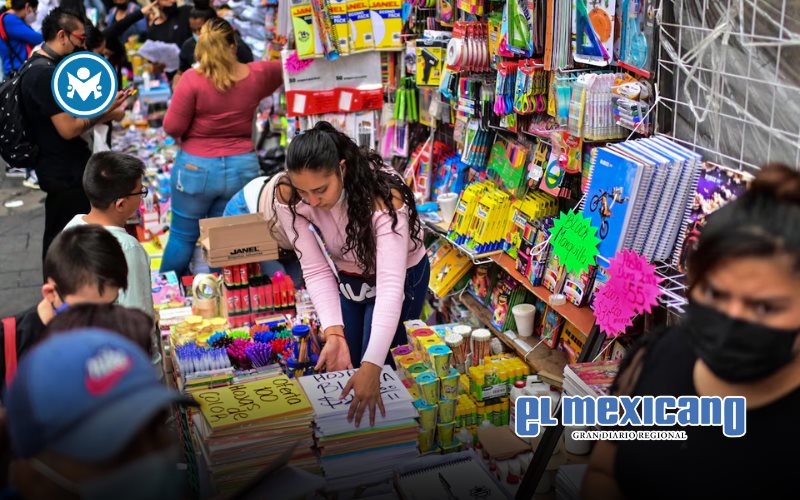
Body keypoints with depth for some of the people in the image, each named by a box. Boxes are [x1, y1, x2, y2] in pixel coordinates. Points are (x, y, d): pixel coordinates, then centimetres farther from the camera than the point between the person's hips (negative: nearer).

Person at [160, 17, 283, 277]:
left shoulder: (193, 79, -14)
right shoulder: (256, 75, -3)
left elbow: (172, 127, -12)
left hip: (196, 167, -3)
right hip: (242, 168, 3)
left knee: (182, 236, 13)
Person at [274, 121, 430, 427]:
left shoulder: (383, 197, -38)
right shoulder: (289, 199, -25)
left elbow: (390, 285, -44)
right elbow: (316, 271, -21)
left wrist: (372, 366, -52)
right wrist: (333, 334, -35)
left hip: (401, 277, -4)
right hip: (344, 278, 4)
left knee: (378, 373, -5)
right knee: (337, 369, 7)